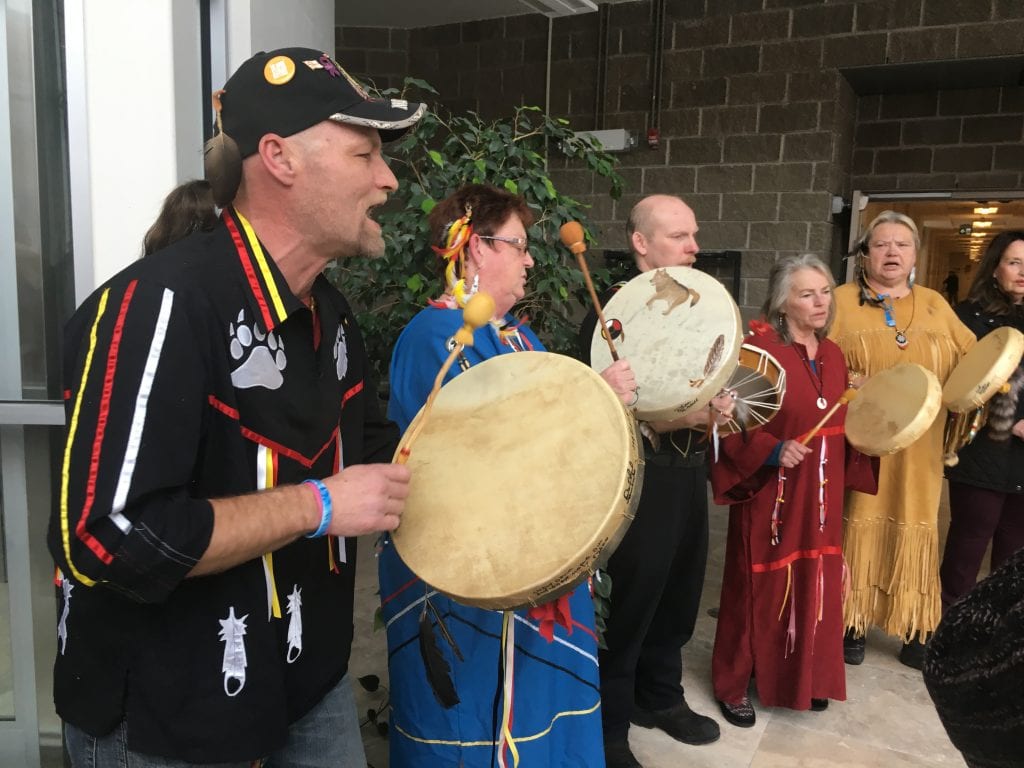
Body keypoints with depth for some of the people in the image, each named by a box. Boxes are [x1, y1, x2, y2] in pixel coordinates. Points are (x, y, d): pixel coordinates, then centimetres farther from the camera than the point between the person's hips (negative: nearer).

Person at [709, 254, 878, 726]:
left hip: (820, 499, 7)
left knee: (814, 586, 15)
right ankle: (733, 686, 22)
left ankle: (805, 678, 35)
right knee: (758, 590, 4)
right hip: (770, 497, -6)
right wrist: (772, 451, -27)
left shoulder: (833, 355, 9)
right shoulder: (757, 350, -14)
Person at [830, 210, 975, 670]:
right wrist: (851, 384, -23)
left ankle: (916, 632, 20)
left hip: (918, 451, 3)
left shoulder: (935, 304, 14)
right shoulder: (841, 300, 1)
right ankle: (851, 625, 16)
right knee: (858, 529, 2)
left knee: (914, 532, 7)